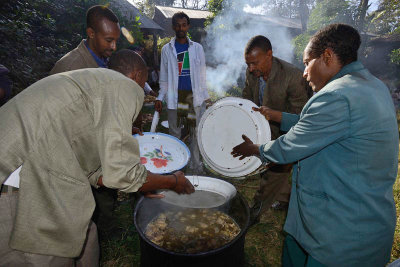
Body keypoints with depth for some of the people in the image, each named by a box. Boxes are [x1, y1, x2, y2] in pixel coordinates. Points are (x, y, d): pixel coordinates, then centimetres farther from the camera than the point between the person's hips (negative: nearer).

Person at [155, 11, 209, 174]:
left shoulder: (197, 48, 10)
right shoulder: (167, 49, 10)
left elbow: (202, 74, 10)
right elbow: (164, 77, 10)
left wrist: (204, 96, 3)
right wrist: (160, 97, 0)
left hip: (195, 95, 0)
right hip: (175, 96, 0)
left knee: (197, 132, 1)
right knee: (175, 132, 5)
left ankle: (196, 165, 13)